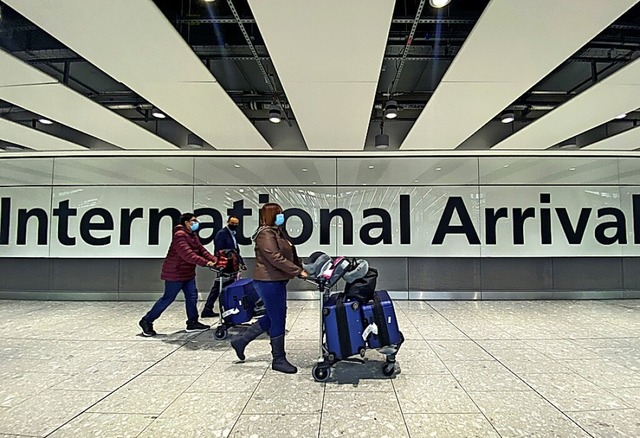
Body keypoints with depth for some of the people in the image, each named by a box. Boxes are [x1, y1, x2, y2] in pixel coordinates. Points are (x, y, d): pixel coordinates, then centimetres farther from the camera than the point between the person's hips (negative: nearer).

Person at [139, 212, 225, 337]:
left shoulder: (193, 236, 13)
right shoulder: (180, 235, -19)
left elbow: (201, 250, 5)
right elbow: (187, 254, -30)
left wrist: (215, 260, -9)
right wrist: (205, 262, -35)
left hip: (188, 273, 10)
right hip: (175, 273, -10)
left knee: (192, 296, 7)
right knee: (168, 298, -2)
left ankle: (192, 323, 16)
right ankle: (147, 321, 12)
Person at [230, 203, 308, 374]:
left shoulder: (278, 231, 15)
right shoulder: (265, 234, -15)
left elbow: (290, 254, 18)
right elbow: (276, 258, -24)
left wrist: (302, 267, 6)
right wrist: (298, 271, -22)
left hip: (277, 280, 10)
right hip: (269, 281, -10)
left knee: (272, 317, 18)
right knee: (278, 320, -1)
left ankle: (241, 340, 31)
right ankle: (279, 360, 15)